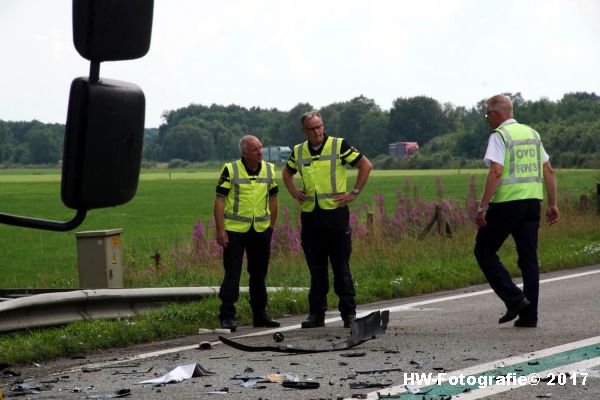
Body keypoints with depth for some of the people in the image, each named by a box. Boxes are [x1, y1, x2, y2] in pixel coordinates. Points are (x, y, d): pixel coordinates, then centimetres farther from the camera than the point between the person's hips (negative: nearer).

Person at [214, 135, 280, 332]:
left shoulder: (269, 170, 6)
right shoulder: (230, 170, -7)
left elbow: (273, 198, 16)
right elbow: (219, 200, -7)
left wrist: (272, 226, 12)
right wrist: (220, 230, -12)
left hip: (261, 231, 4)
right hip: (235, 230, -4)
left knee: (259, 275, 13)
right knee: (232, 274, -4)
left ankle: (260, 315, 23)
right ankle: (227, 317, -1)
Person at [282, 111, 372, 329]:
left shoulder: (339, 145, -2)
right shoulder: (298, 151, 10)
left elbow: (366, 165, 1)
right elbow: (287, 172, 29)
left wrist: (354, 192, -4)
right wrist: (294, 192, 12)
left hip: (335, 213, -4)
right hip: (310, 215, 4)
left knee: (341, 267, -1)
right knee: (316, 268, 7)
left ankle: (349, 313, 5)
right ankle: (316, 314, 11)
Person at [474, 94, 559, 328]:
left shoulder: (499, 135, -7)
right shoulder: (532, 134, 15)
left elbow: (496, 172, -18)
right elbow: (549, 171, 14)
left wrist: (483, 207, -18)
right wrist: (553, 204, 18)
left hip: (507, 203, -7)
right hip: (532, 202, 7)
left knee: (484, 251, 6)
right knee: (529, 258, 9)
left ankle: (514, 299, -5)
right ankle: (529, 316, 9)